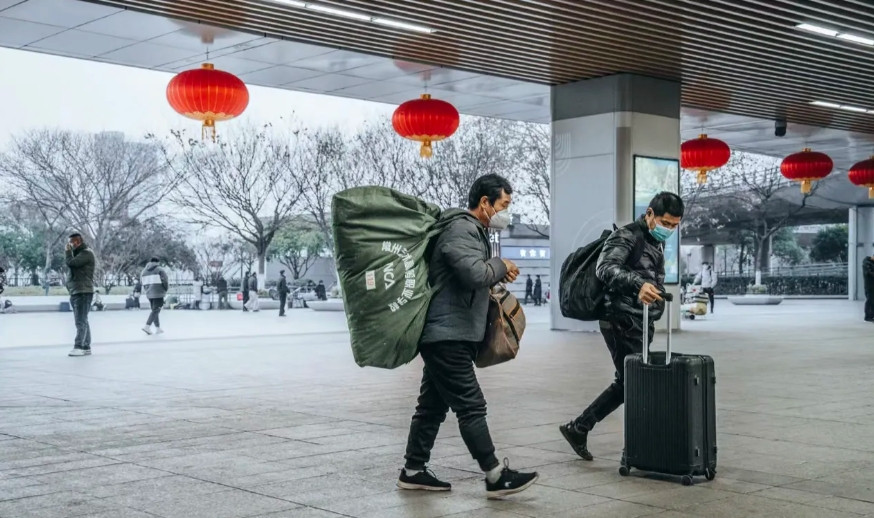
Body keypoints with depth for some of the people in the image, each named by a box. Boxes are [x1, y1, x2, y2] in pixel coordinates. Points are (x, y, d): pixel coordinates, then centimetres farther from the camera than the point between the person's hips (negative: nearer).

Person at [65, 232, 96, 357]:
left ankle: (78, 347, -17)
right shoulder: (79, 253, 20)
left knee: (81, 322, -13)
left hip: (83, 292, -10)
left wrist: (67, 251, -4)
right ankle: (86, 347, 14)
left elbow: (70, 263, -20)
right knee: (82, 322, 11)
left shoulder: (86, 253, -10)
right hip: (75, 292, 10)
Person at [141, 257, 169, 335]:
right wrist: (165, 290, 8)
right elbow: (165, 282, -8)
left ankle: (158, 328, 17)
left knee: (155, 310, 15)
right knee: (155, 310, -6)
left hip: (149, 294, 6)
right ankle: (147, 326, -19)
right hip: (158, 293, -6)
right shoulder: (160, 270, -5)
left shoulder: (144, 271, 14)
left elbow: (144, 284, 13)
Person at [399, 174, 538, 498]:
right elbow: (476, 274, -27)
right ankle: (496, 477, -5)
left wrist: (498, 274, 5)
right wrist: (501, 266, -9)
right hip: (447, 335, -11)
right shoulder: (461, 230, -15)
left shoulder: (473, 230, 19)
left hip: (446, 336, 11)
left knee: (432, 405, 13)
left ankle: (413, 471, 20)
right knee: (471, 406, -8)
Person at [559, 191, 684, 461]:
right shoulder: (627, 236, -13)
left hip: (641, 323, 9)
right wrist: (638, 284, -45)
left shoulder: (656, 243, 17)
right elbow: (606, 267, -31)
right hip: (622, 321, -9)